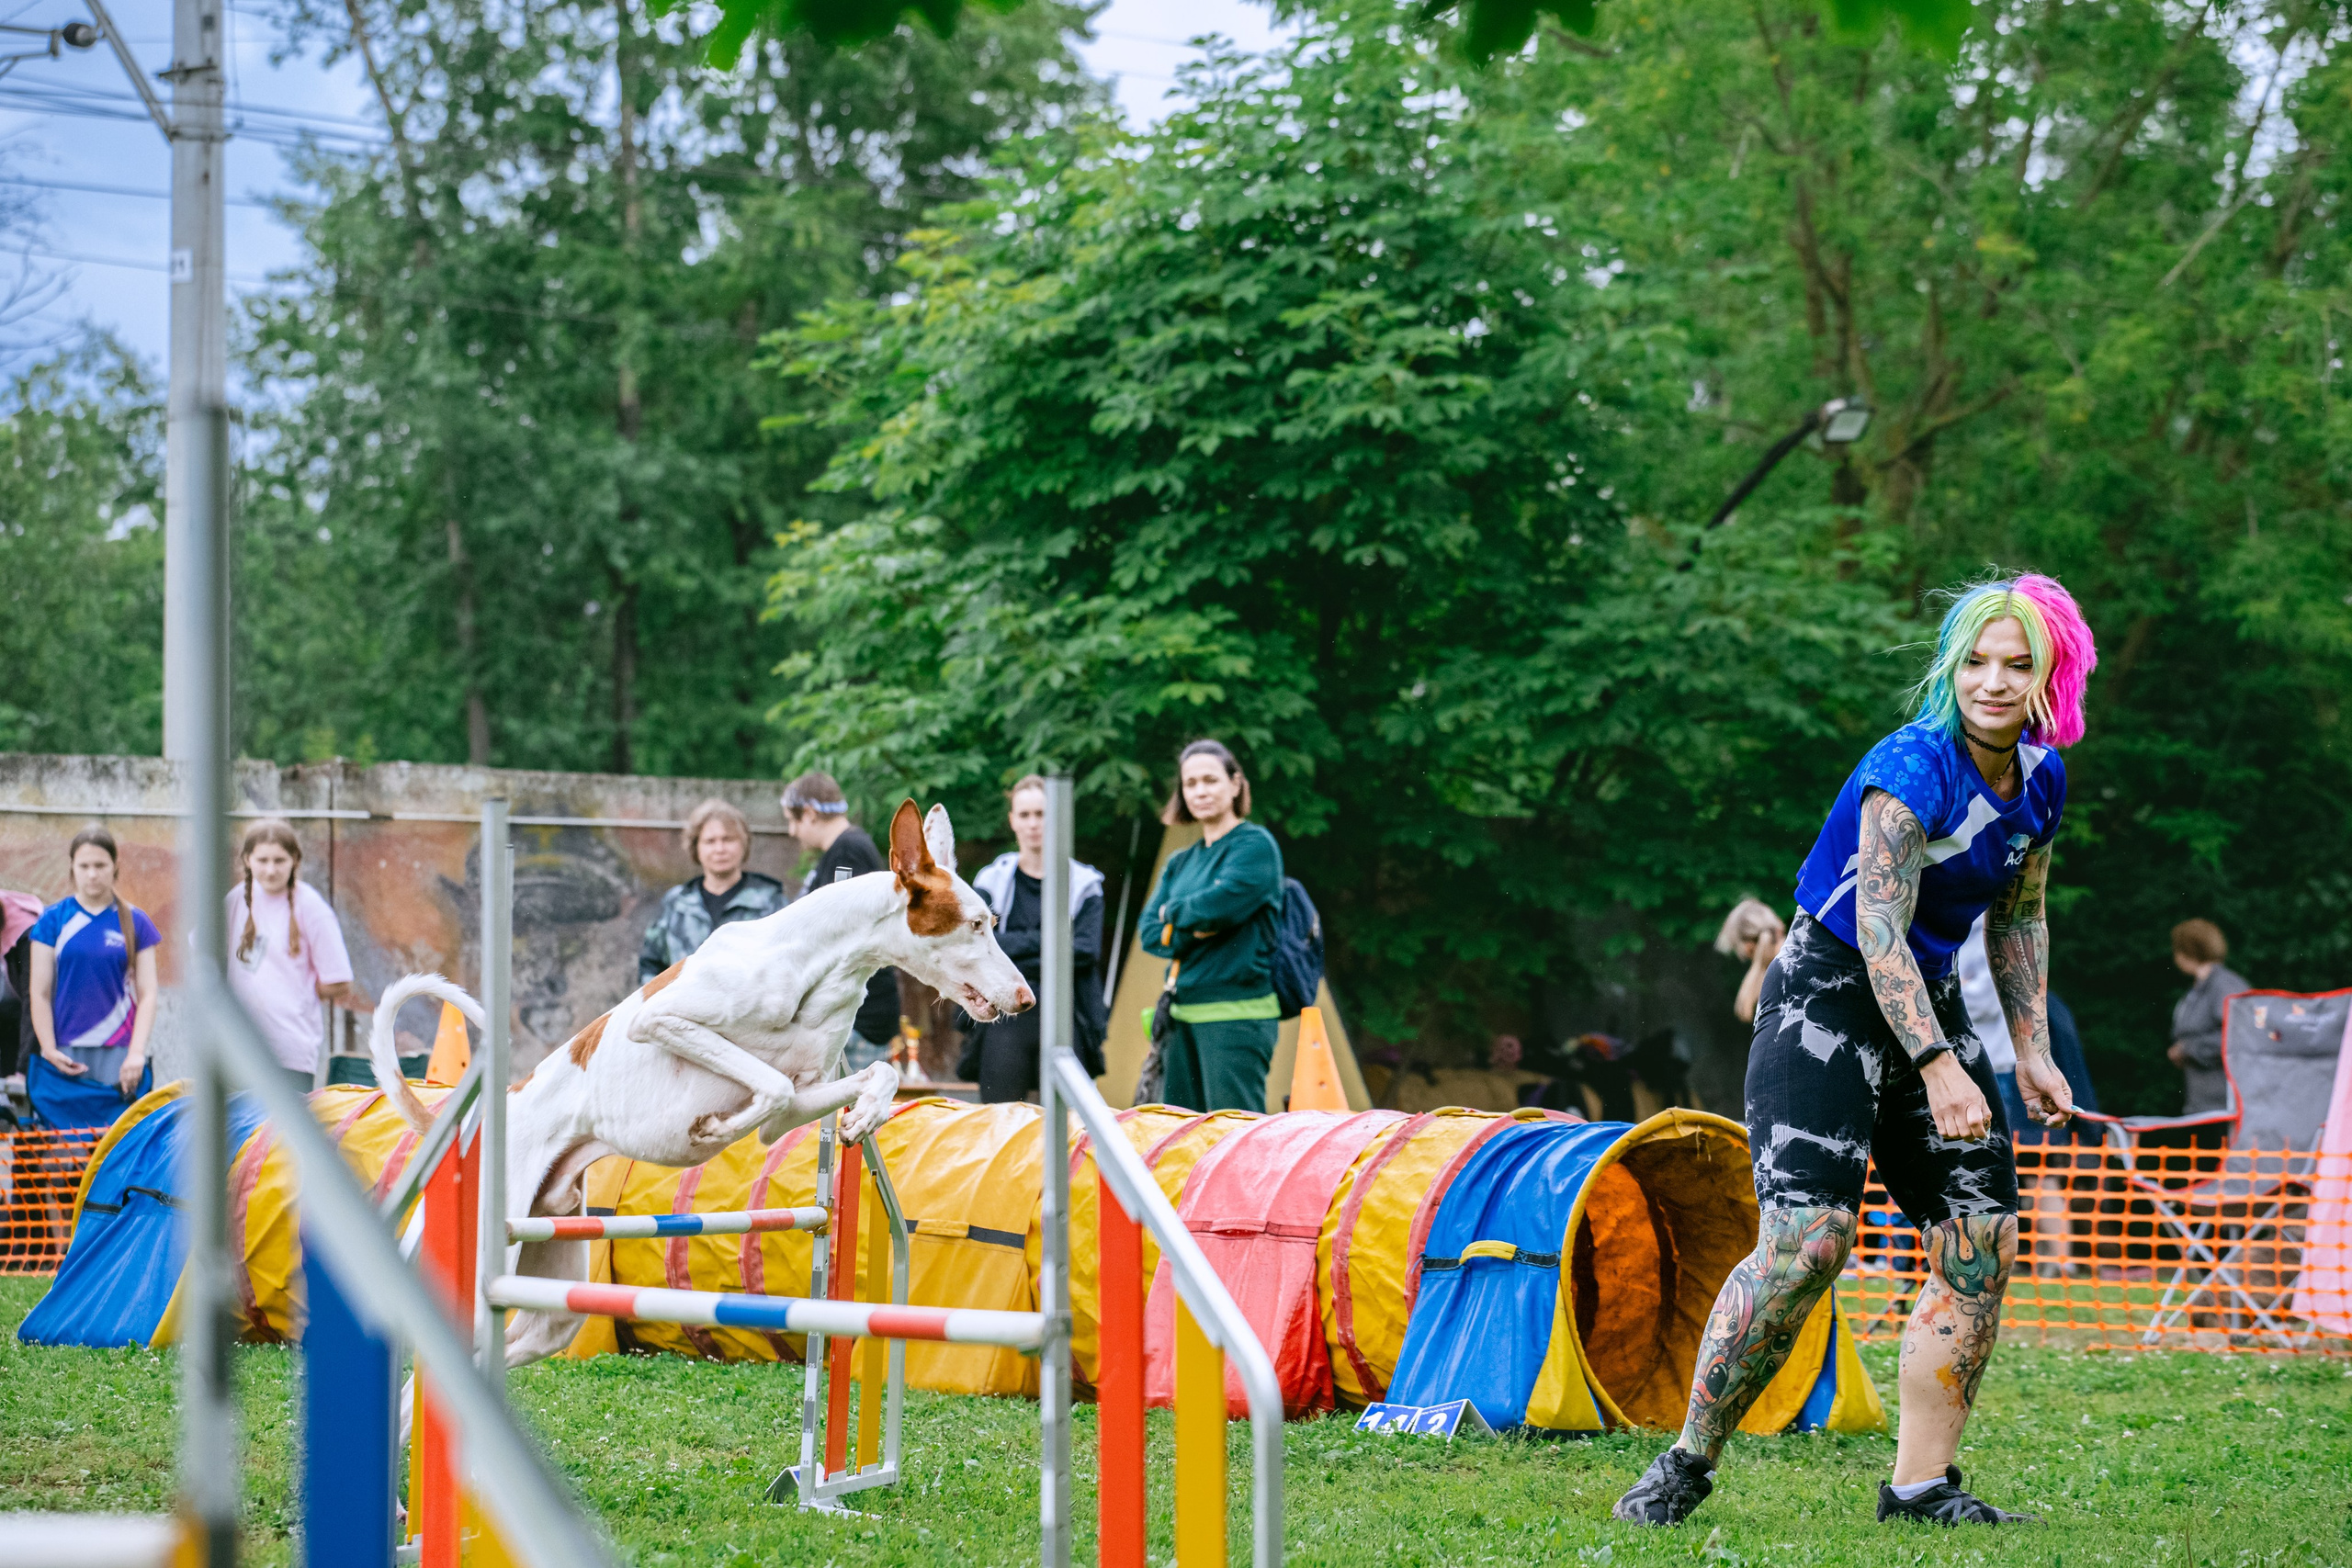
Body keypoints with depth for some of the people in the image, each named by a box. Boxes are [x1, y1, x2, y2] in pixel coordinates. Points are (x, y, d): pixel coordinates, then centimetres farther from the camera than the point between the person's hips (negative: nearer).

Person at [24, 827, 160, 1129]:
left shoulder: (135, 922, 7)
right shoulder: (54, 919, 6)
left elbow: (147, 994, 4)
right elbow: (40, 993, 5)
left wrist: (136, 1053, -8)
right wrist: (50, 1051, -5)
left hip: (118, 1059, 0)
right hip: (63, 1058, 0)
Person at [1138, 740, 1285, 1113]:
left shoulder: (1255, 845, -3)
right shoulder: (1180, 863, 18)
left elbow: (1222, 904, -18)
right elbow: (1150, 933, 9)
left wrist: (1175, 912, 2)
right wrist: (1192, 931, -11)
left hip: (1236, 1015, -8)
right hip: (1184, 1014, 8)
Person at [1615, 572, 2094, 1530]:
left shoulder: (2041, 781, 4)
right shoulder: (1912, 769, -20)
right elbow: (1878, 928, -23)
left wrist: (2031, 1051, 13)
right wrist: (1939, 1067, -28)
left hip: (1930, 999, 8)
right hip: (1830, 991, -8)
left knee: (1984, 1244, -1)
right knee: (1808, 1237, -20)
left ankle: (1920, 1483, 6)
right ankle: (1688, 1461, -7)